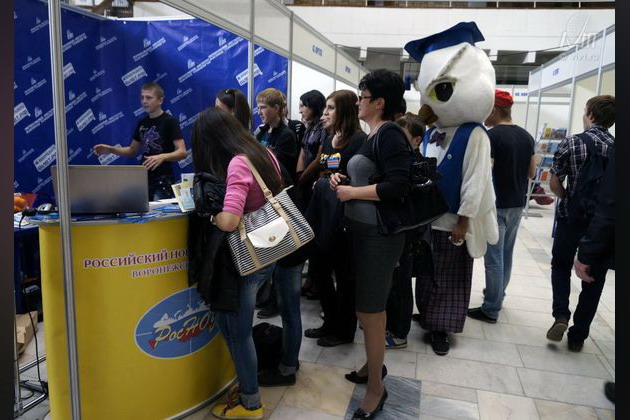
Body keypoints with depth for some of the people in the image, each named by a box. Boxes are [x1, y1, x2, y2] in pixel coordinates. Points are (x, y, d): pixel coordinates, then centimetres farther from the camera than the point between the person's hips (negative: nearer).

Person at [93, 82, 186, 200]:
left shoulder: (169, 121, -8)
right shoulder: (142, 123, 12)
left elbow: (182, 152, -17)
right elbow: (133, 151, 21)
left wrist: (162, 157, -34)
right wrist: (111, 150, 5)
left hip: (162, 181, -6)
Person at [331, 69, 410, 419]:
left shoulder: (389, 135, -16)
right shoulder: (375, 135, 13)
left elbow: (398, 185, -27)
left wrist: (351, 192, -18)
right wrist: (344, 180, 5)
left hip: (379, 233, -10)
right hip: (366, 230, 10)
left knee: (369, 311, 0)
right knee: (373, 306, 20)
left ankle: (376, 389, 17)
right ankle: (374, 365, 38)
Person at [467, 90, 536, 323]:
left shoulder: (491, 136, -15)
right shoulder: (526, 136, 7)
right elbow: (531, 173, 13)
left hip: (497, 205, -8)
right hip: (517, 204, 8)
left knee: (494, 258, -1)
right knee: (506, 254, 18)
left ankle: (490, 309, 7)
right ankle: (497, 296, 34)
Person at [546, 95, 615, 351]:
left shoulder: (571, 143, -9)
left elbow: (554, 184, -6)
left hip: (571, 217, -1)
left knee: (561, 265, 20)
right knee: (594, 278, 12)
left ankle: (561, 315, 1)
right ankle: (578, 336, 18)